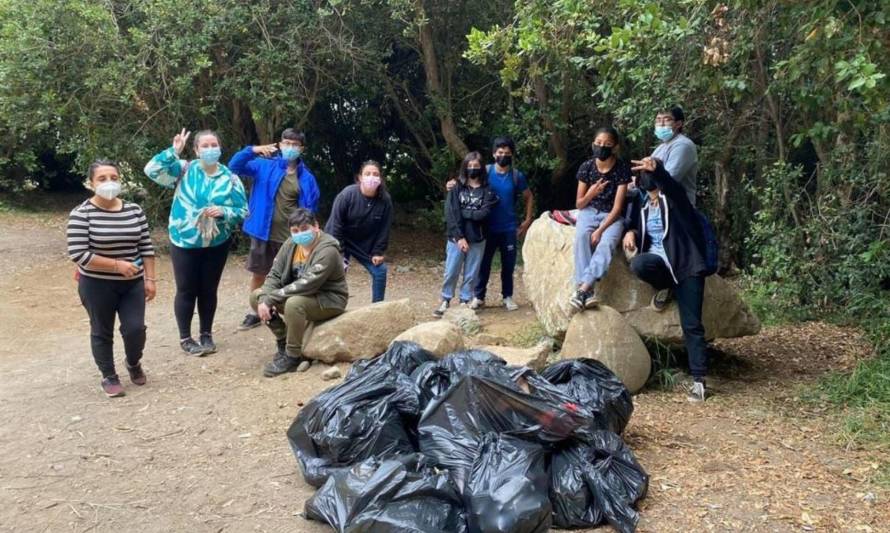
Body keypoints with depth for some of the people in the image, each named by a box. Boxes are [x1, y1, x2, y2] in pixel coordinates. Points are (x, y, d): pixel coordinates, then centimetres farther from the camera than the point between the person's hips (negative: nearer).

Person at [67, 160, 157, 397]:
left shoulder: (134, 210, 1)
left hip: (132, 284, 3)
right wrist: (117, 265, -20)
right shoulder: (82, 214, -13)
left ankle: (134, 363, 29)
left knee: (135, 329, -1)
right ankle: (109, 377, 26)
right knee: (102, 332, 9)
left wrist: (150, 279, 1)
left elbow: (146, 246, 5)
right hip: (97, 285, -3)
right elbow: (78, 254, -18)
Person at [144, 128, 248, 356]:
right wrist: (173, 151, -24)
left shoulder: (230, 178, -3)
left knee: (209, 290, 12)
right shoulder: (184, 170, -5)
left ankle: (206, 335, 28)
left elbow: (243, 212, -3)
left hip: (217, 245, 1)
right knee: (186, 291, 6)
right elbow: (152, 170, -15)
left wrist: (223, 212, -21)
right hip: (184, 243, -1)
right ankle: (185, 338, 20)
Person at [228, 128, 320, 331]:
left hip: (292, 237, -1)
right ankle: (254, 313, 31)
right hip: (263, 233, 1)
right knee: (258, 273, 14)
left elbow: (310, 209, -1)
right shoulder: (265, 167, -2)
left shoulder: (306, 178, -4)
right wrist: (252, 150, -22)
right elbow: (234, 167, -7)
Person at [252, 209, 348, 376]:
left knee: (294, 303, -37)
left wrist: (270, 298, -31)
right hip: (302, 294, 8)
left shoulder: (327, 250, -25)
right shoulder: (291, 244, -2)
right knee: (256, 297, -4)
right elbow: (275, 274, -2)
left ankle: (293, 357, -19)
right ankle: (283, 341, 7)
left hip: (329, 299, -8)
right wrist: (264, 299, -22)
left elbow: (307, 284, -33)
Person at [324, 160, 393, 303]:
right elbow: (335, 224, -20)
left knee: (380, 270, 0)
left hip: (366, 244, 4)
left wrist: (378, 252, -8)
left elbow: (384, 228, -6)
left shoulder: (385, 199, -15)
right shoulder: (347, 194, -24)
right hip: (341, 241, -4)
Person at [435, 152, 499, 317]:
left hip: (477, 240, 0)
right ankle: (445, 301, 16)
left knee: (471, 275, 6)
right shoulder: (456, 188, 2)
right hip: (456, 238, 0)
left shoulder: (487, 191, 3)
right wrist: (459, 237, -14)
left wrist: (462, 212, -12)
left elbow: (483, 214, -10)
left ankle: (465, 302, 18)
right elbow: (450, 214, -7)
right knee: (451, 272, 2)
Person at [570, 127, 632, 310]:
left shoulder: (622, 168, -12)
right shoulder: (586, 166, -6)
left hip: (612, 215, -1)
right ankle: (589, 291, -40)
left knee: (606, 243, -34)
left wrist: (600, 230, -24)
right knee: (581, 236, -32)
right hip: (589, 212, 2)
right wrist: (591, 193, -21)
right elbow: (579, 204, 1)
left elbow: (617, 207, -13)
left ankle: (583, 289, -43)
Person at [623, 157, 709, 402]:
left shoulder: (673, 195, -3)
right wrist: (630, 233, -12)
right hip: (659, 261, 3)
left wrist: (656, 168, -48)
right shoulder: (640, 202, 12)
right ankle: (665, 287, -1)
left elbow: (667, 182, -25)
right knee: (638, 264, -35)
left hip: (685, 265, -3)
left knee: (691, 325, -8)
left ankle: (699, 380, -1)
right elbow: (635, 225, 15)